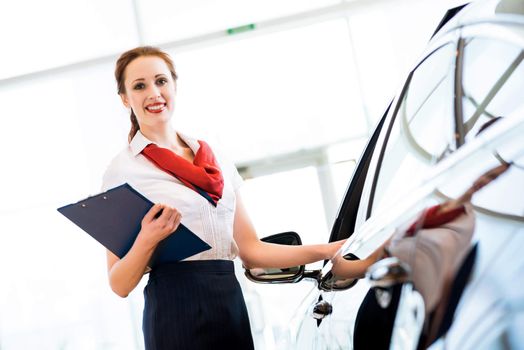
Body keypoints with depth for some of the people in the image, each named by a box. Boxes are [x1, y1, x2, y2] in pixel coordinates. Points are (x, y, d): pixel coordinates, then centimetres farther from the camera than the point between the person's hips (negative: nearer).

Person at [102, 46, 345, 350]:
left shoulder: (219, 162, 13)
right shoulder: (123, 169, -1)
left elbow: (251, 250, 10)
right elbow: (120, 286, -4)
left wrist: (329, 250, 3)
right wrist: (147, 241, -22)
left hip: (233, 305, 5)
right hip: (176, 311, -4)